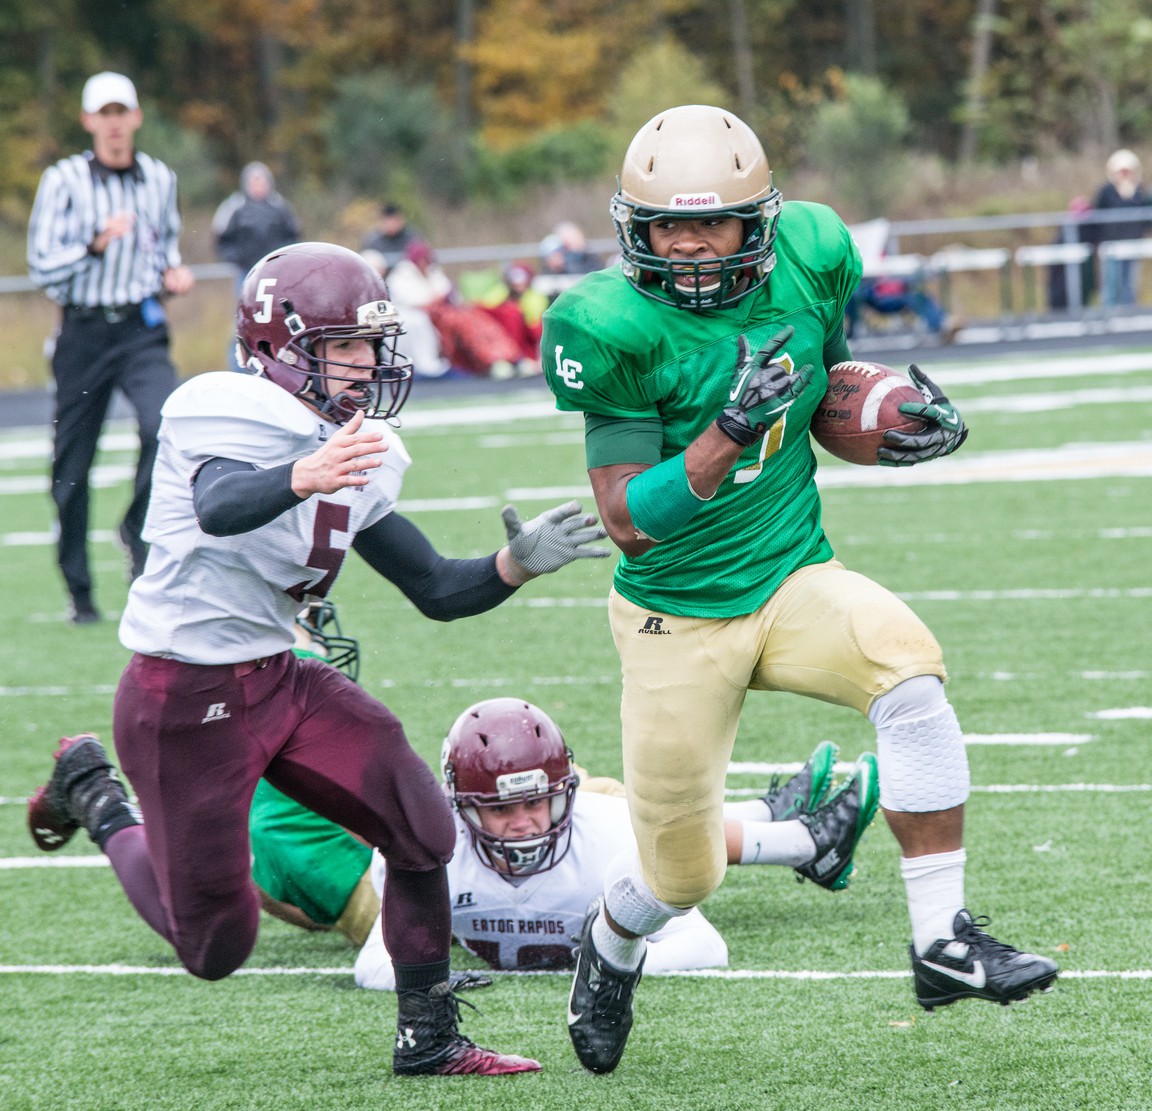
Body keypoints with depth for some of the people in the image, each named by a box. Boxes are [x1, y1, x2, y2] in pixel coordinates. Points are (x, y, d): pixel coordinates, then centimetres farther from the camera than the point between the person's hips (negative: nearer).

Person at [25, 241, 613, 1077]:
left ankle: (429, 1038, 8)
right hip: (185, 701, -7)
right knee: (216, 949, 3)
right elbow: (217, 509, -43)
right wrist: (305, 479, -64)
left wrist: (515, 565, -12)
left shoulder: (359, 455, 5)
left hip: (279, 680, 8)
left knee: (421, 825, -8)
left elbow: (437, 591, 8)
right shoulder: (232, 415, -20)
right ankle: (96, 797, 27)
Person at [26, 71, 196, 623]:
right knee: (72, 464, 3)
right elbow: (42, 268, -9)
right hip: (84, 333, -2)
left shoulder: (160, 179, 7)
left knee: (166, 426, -25)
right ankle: (78, 591, 17)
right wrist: (96, 246, -24)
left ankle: (140, 532, -1)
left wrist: (172, 273, 3)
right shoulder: (63, 181, -5)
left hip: (141, 329, 2)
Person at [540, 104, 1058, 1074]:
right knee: (682, 872, 7)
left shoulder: (808, 264, -7)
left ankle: (943, 942, -24)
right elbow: (628, 520, -20)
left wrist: (905, 422, -8)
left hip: (795, 578, 3)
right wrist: (727, 435, -33)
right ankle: (610, 949, 46)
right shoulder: (617, 330, -20)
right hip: (679, 619, -3)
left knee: (908, 668, -30)